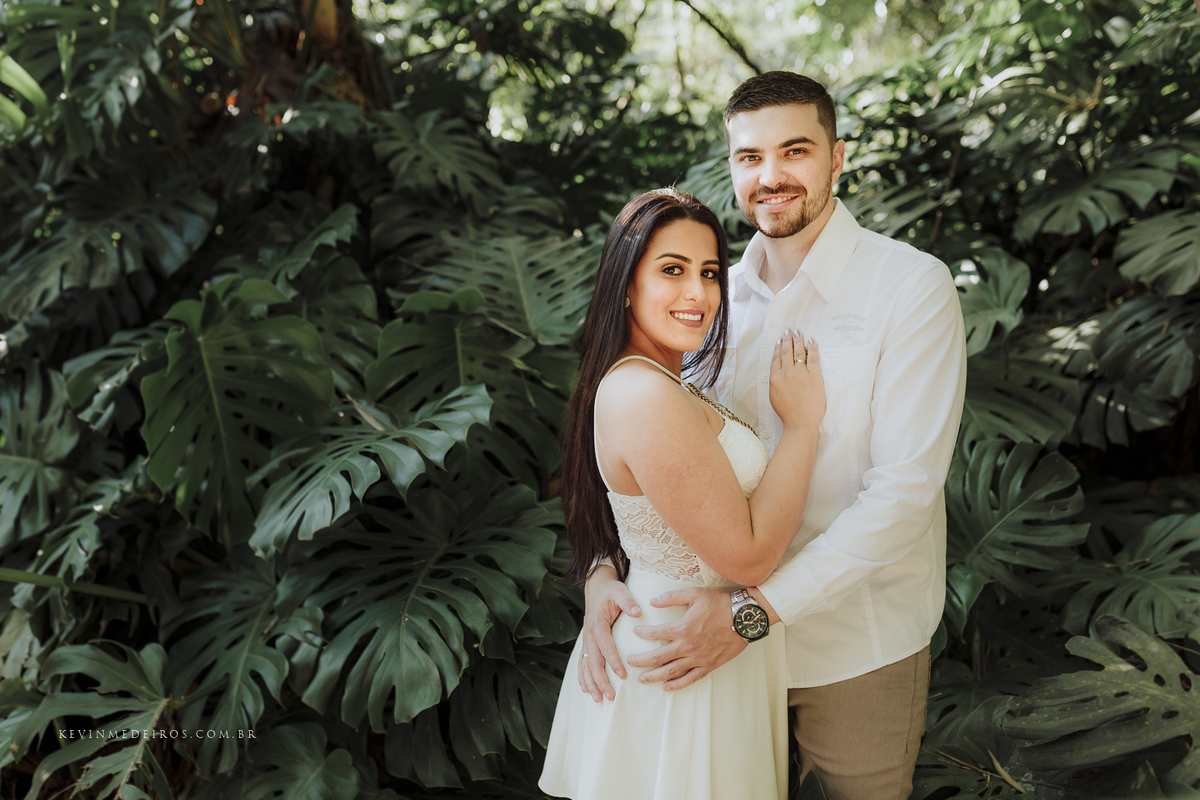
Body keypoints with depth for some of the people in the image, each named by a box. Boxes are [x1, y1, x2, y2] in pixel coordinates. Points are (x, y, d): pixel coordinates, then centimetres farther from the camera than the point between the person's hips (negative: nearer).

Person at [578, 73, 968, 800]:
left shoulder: (913, 286, -15)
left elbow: (904, 489, -22)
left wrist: (757, 607, -28)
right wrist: (604, 570, -17)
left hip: (858, 644, -4)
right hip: (729, 633, 4)